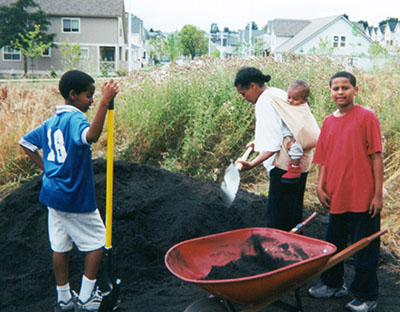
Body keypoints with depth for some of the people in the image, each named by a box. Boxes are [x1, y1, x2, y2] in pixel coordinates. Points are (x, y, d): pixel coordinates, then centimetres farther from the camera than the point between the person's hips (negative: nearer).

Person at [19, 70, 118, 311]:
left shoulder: (51, 122, 8)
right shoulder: (75, 119, -18)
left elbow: (25, 142, 18)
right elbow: (91, 135, -41)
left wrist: (46, 167, 16)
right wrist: (105, 102, -43)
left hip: (54, 194, 8)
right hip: (76, 199, -8)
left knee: (60, 246, 14)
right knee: (97, 242, 8)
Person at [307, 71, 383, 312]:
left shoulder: (366, 117, -7)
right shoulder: (328, 122, 9)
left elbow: (376, 157, -9)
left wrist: (378, 193, -11)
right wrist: (321, 187, 4)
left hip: (363, 198, -5)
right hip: (337, 198, 6)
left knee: (365, 248, 6)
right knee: (334, 244, 19)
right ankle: (334, 284, 40)